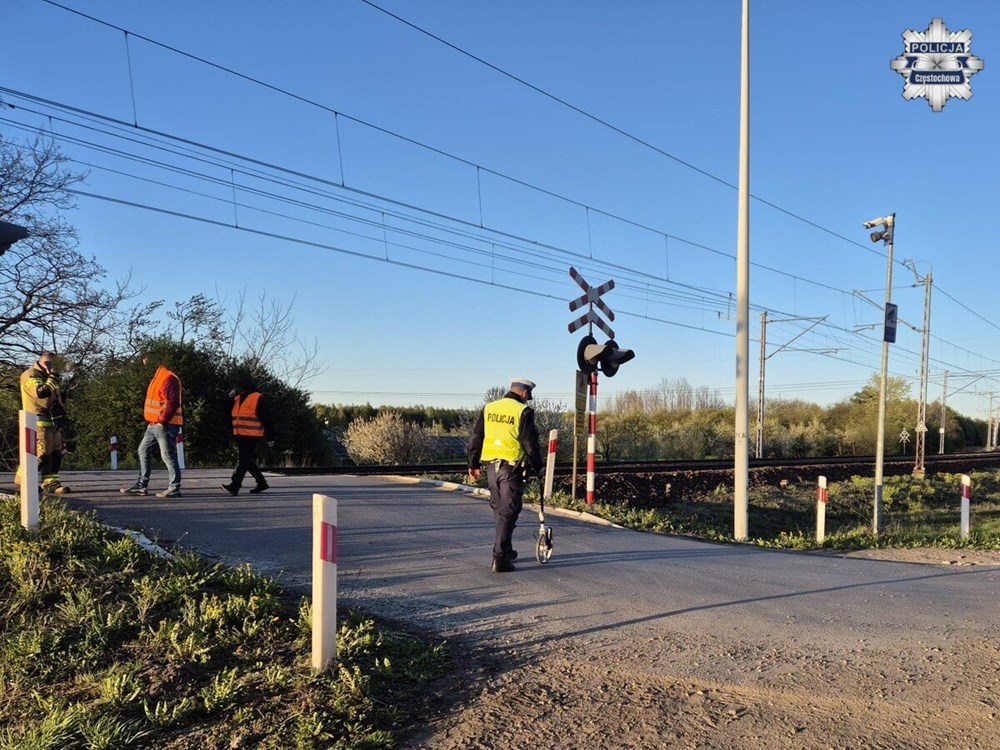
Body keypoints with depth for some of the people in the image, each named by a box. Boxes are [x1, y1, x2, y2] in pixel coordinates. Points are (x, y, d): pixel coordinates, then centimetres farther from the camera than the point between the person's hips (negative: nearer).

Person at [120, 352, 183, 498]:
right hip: (154, 424, 11)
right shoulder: (157, 377, 18)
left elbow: (173, 403, -22)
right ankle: (142, 485, 20)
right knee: (143, 451, 14)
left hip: (165, 425, -11)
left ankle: (174, 488, -1)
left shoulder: (169, 378, -16)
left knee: (168, 455, -7)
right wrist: (150, 420, 17)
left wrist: (162, 420, -20)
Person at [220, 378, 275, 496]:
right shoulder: (237, 399, 14)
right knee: (248, 461, 14)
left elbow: (266, 419, -9)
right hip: (239, 436, 8)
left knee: (243, 461, -11)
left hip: (251, 436, -8)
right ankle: (261, 483, 26)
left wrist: (270, 437, -10)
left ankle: (234, 486, -14)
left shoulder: (258, 399, -9)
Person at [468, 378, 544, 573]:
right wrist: (537, 467, 5)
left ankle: (506, 550, 30)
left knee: (498, 509, 18)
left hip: (491, 466, 6)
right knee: (508, 512, -1)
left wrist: (473, 464, 17)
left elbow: (476, 438, 11)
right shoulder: (523, 412, -8)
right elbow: (531, 444, -8)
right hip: (512, 468, -6)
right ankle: (500, 558, -4)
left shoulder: (488, 408, 8)